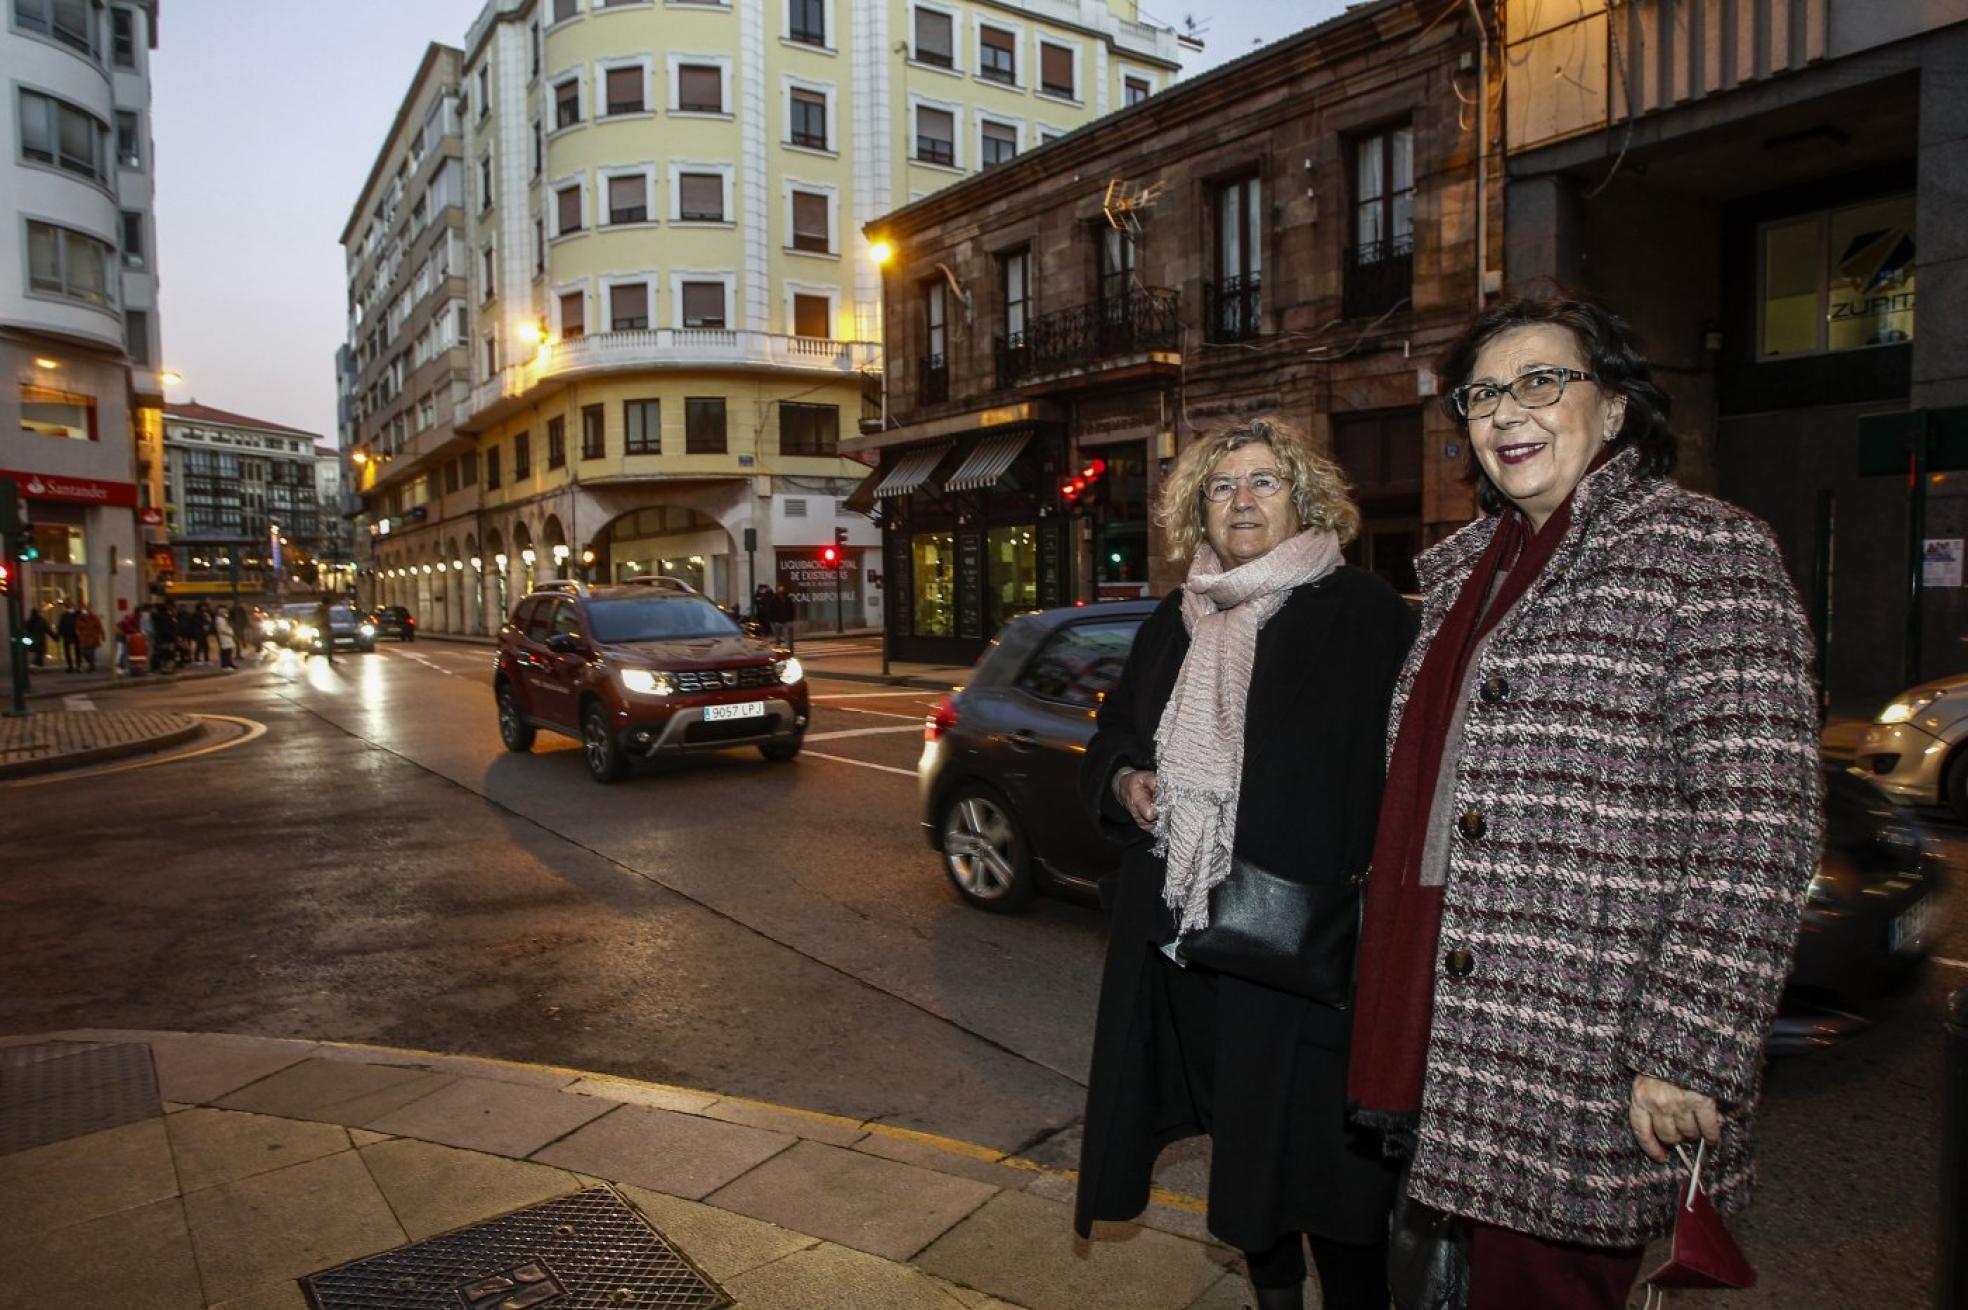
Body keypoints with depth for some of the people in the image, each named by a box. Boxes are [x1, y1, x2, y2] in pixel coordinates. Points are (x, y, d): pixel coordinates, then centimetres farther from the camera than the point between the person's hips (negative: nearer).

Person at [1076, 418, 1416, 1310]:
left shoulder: (1360, 614, -5)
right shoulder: (1176, 623, 12)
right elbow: (1114, 732, 22)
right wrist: (1124, 780, 1)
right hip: (1185, 931, 5)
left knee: (1319, 1141, 4)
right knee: (1239, 1131, 16)